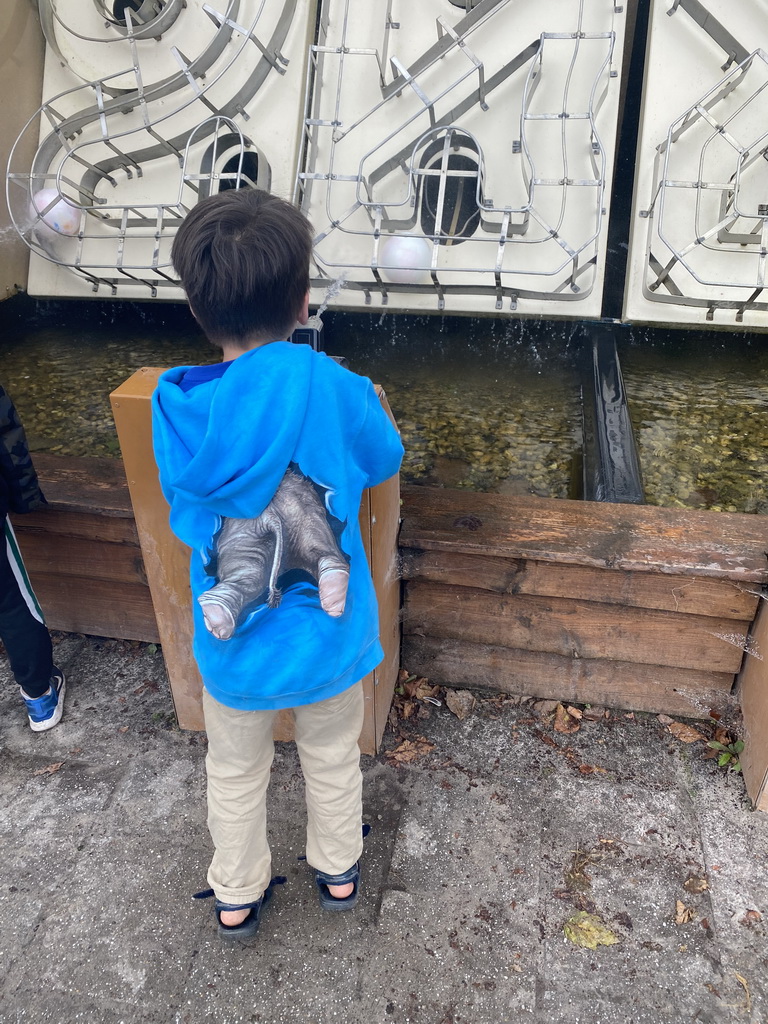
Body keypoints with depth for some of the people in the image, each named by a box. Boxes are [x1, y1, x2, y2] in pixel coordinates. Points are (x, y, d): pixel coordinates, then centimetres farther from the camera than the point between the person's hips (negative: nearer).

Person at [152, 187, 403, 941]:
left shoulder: (174, 408, -17)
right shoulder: (333, 390, -23)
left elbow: (182, 507, 1)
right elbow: (383, 462, -2)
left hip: (231, 644, 1)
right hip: (326, 634, 0)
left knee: (235, 773, 26)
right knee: (332, 759, 27)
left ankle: (236, 899, 48)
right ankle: (338, 872, 51)